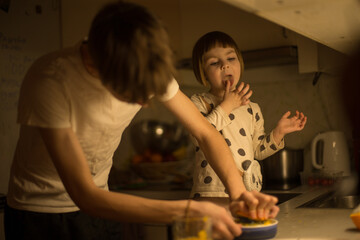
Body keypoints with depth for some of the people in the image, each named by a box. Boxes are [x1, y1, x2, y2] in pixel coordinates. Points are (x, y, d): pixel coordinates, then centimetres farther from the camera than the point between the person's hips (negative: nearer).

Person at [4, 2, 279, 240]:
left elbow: (205, 132, -9)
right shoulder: (50, 81, -33)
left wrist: (238, 192, -27)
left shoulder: (149, 71, -18)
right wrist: (189, 210, -40)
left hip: (97, 206, 4)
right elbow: (84, 195, -34)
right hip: (38, 213, -4)